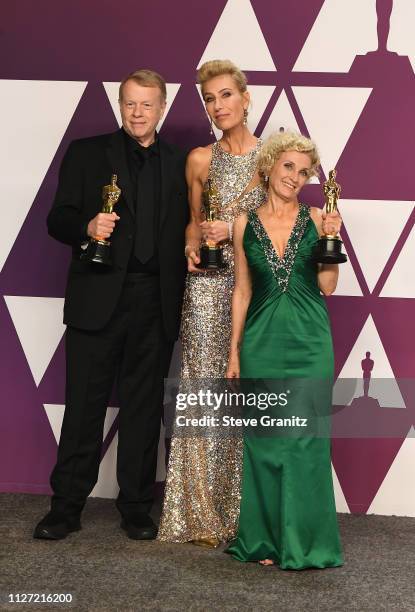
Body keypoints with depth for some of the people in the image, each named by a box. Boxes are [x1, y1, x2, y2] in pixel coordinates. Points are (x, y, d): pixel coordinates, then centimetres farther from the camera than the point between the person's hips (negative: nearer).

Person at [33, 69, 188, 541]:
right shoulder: (86, 153, 7)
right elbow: (58, 220, 3)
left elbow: (186, 230, 13)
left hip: (156, 303, 2)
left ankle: (136, 507, 19)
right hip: (98, 298, -2)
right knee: (84, 404, 2)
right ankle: (66, 506, 13)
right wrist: (87, 227, -17)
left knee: (144, 407, 8)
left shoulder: (179, 164, 12)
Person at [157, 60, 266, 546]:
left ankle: (246, 510, 13)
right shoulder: (200, 159, 7)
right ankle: (203, 512, 11)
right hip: (208, 285, 1)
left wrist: (236, 230, -9)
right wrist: (192, 245, -3)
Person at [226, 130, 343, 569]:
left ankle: (303, 541, 10)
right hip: (262, 341, 1)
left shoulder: (316, 219, 4)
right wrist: (234, 350, 6)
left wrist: (330, 238, -11)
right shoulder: (246, 224, 7)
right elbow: (242, 291, 9)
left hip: (308, 340, -1)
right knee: (262, 438, 5)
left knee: (304, 437, -1)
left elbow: (328, 286, 1)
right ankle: (265, 538, 18)